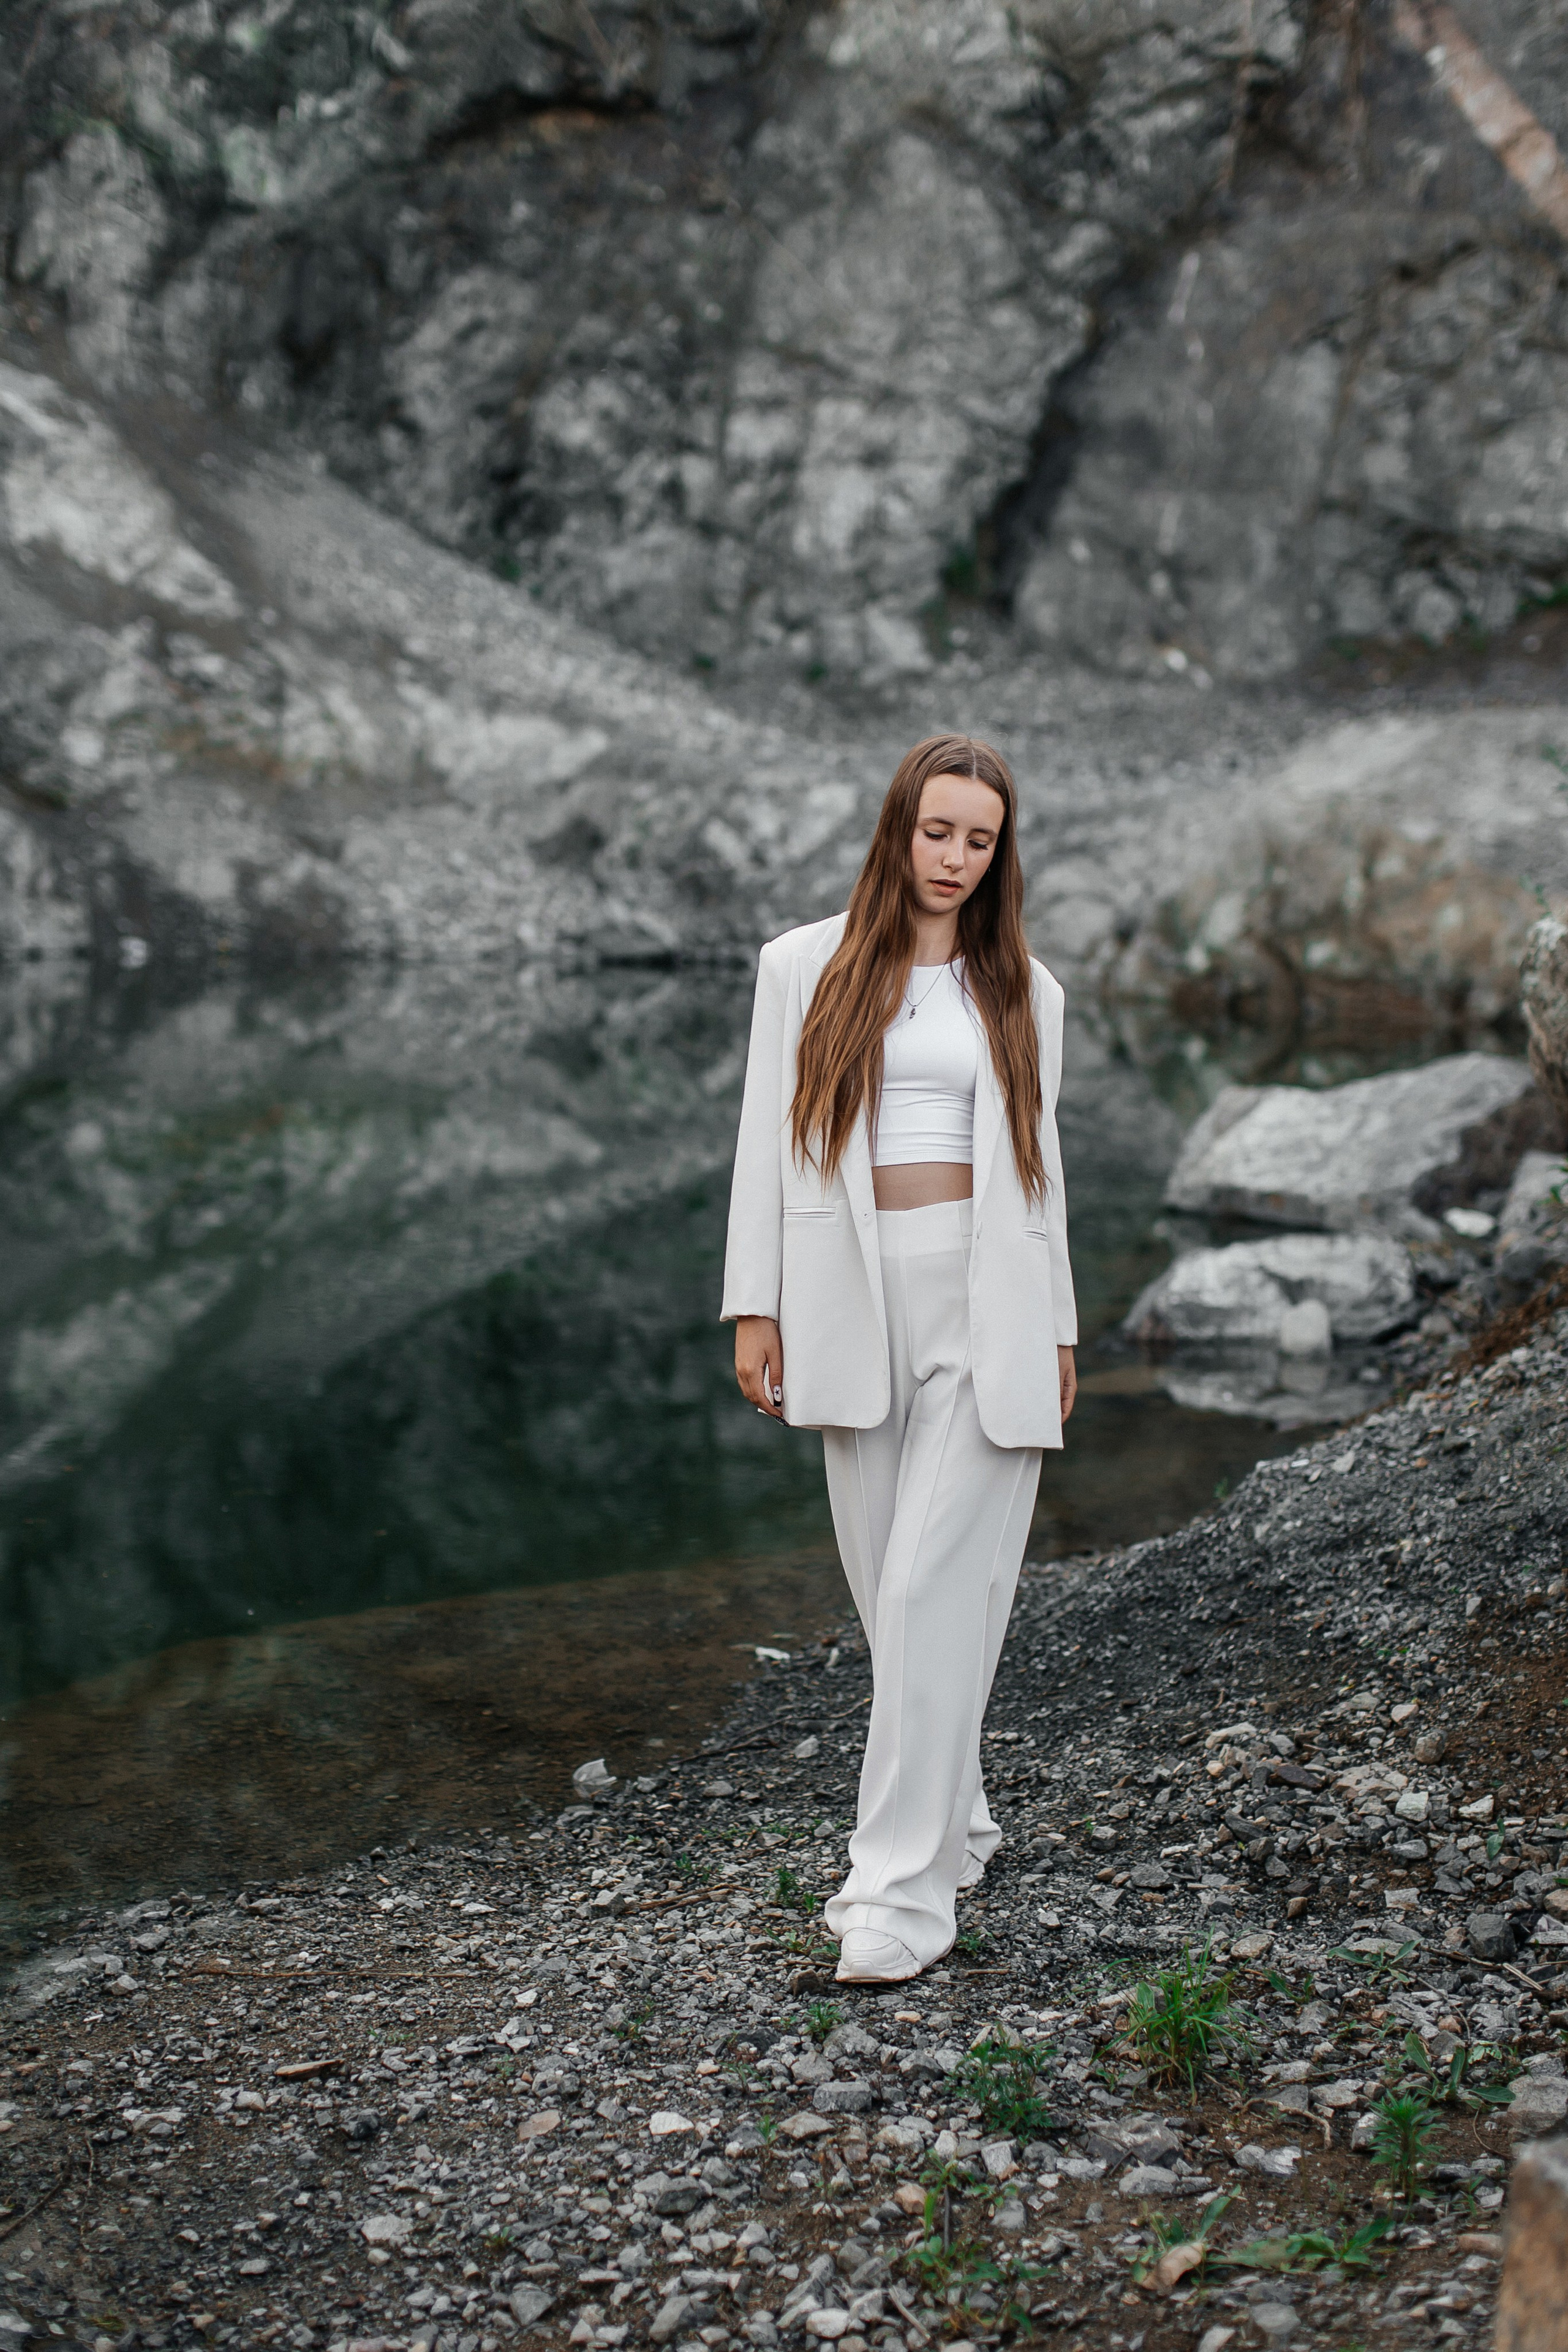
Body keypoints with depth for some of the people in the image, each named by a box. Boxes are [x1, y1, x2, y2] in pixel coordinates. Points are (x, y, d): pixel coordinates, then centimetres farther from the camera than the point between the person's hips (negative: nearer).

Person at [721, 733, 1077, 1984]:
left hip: (986, 1305, -1)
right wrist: (755, 1306, 0)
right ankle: (955, 1819, 28)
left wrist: (1058, 1330, 11)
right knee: (888, 1588, 9)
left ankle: (904, 1887, -8)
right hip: (855, 1301, 1)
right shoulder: (803, 968, 7)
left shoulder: (1023, 991, 9)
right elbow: (766, 1140, 5)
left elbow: (1036, 1161, 13)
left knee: (935, 1584, -9)